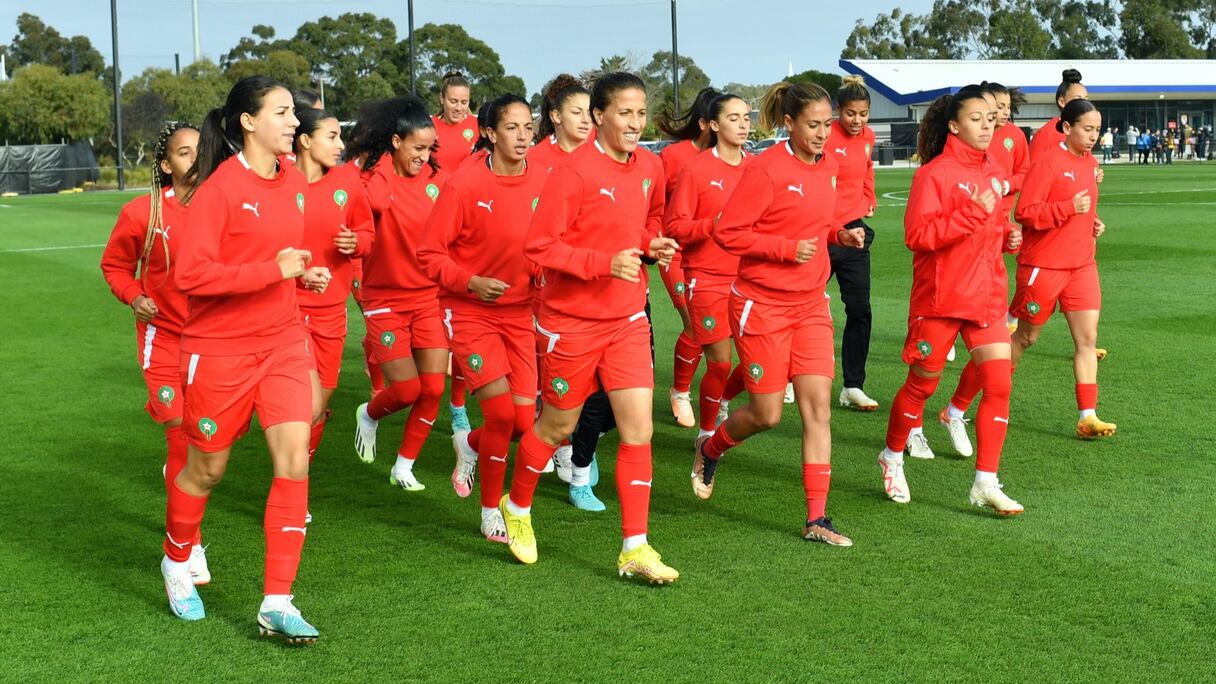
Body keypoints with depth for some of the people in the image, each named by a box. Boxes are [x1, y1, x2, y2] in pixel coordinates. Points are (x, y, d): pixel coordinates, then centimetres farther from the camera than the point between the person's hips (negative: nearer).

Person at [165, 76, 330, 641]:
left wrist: (305, 273, 4)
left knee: (294, 461, -8)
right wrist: (272, 269, -26)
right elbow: (191, 275, -23)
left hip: (282, 341, 5)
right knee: (207, 468, 11)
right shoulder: (219, 188, -16)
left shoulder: (295, 183, 5)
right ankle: (176, 562, 41)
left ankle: (277, 605, -2)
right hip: (219, 348, -5)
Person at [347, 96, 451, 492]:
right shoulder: (375, 180, -11)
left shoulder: (438, 180, -1)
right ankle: (369, 415, 32)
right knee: (406, 389, -3)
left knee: (433, 388, -1)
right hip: (385, 299, -3)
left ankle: (404, 468, 18)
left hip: (429, 296, 3)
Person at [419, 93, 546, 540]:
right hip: (471, 312, -4)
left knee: (524, 422, 0)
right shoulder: (464, 185, -14)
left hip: (521, 312, 4)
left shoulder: (543, 182, -3)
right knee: (501, 412, -11)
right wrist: (471, 281, -23)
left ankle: (470, 444, 36)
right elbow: (430, 253, -10)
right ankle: (491, 513, 11)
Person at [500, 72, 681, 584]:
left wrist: (653, 245, 2)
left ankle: (635, 549, 3)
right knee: (557, 426, 11)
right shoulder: (574, 172, -17)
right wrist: (605, 261, -27)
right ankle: (517, 507, 39)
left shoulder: (650, 167, 3)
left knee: (638, 429, -4)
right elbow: (539, 245, -19)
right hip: (572, 320, -5)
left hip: (628, 319, 5)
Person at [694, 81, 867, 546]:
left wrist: (842, 233, 1)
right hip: (762, 305, -6)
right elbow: (726, 232, -16)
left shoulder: (828, 167, 7)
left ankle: (816, 519, 2)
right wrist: (787, 249, -22)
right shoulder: (766, 169, -15)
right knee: (767, 414, 3)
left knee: (818, 406, -2)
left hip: (811, 304, 6)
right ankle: (709, 450, 35)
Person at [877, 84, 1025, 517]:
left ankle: (985, 483, 2)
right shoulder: (934, 173, -12)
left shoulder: (994, 173, 11)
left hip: (987, 298, 6)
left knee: (999, 385, -5)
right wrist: (973, 212, -26)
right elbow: (917, 234, -21)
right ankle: (892, 457, 32)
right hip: (940, 299, -6)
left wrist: (1007, 235, 6)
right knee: (922, 384, 8)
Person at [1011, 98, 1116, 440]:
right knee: (1026, 336, 8)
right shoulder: (1048, 163, -15)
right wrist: (1070, 207, -26)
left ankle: (1088, 416, -1)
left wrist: (1093, 222, 8)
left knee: (1087, 338, -2)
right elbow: (1025, 213, -19)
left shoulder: (1090, 163, 10)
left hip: (1081, 264, 7)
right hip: (1043, 265, -6)